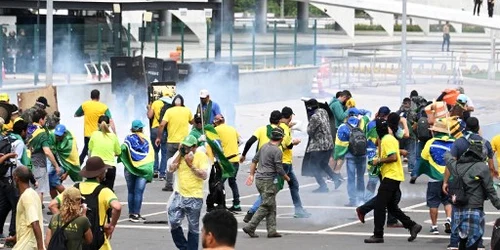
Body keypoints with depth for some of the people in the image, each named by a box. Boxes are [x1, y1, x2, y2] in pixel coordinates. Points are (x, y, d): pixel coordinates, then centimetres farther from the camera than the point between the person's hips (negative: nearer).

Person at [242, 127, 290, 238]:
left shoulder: (264, 146, 10)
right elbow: (279, 170, -14)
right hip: (268, 181, -9)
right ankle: (250, 227, -11)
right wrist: (287, 178, 4)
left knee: (271, 207, 12)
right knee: (266, 206, -5)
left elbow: (254, 160, 17)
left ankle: (271, 230, 11)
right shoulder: (277, 151, -15)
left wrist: (251, 175, 23)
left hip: (259, 179, 9)